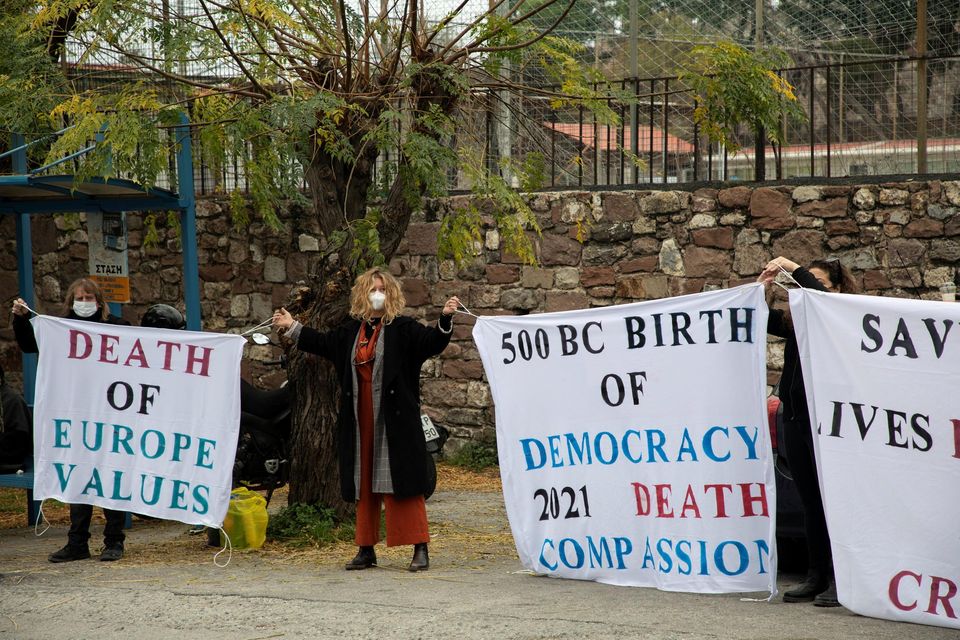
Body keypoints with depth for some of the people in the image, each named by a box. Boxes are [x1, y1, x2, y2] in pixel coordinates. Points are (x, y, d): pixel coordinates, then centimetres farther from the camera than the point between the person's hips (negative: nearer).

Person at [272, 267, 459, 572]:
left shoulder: (402, 329, -4)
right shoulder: (350, 331, 13)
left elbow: (432, 341, -16)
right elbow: (323, 344, 28)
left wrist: (445, 318, -33)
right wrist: (292, 327, 30)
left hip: (394, 422, -6)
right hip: (360, 423, 6)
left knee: (402, 483, -6)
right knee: (364, 486, 11)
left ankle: (420, 549, -2)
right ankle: (366, 549, 20)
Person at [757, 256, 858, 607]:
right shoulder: (794, 321, 15)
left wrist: (794, 269, -16)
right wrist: (761, 286, 0)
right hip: (795, 417, 6)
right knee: (810, 501, 10)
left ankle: (839, 580, -2)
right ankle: (816, 577, 15)